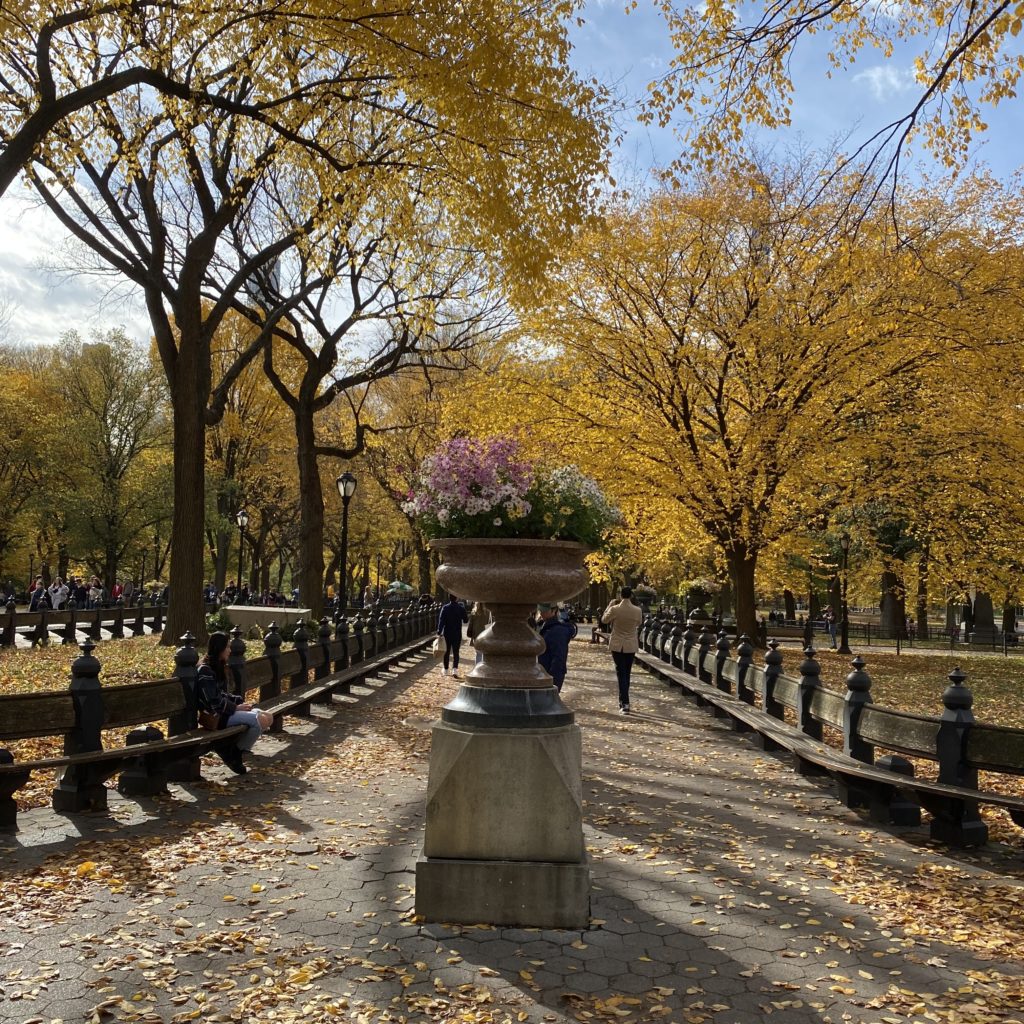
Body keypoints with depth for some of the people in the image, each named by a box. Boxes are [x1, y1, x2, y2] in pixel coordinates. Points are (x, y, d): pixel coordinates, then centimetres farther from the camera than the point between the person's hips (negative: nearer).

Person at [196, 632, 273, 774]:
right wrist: (235, 707, -14)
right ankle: (233, 754, -6)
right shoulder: (205, 671, -16)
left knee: (267, 717, -8)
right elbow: (214, 701, -21)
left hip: (227, 710, 10)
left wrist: (240, 701, 3)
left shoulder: (218, 667, 14)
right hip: (217, 716, -10)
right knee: (261, 720, -24)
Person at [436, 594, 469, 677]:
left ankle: (445, 670, 23)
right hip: (457, 633, 0)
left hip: (447, 633, 1)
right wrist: (468, 617, 24)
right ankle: (455, 669, -16)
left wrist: (439, 631, -11)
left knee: (447, 651, 14)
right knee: (456, 652, 1)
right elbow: (465, 620, 2)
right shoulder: (461, 608, -5)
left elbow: (441, 620, -12)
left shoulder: (445, 608, -7)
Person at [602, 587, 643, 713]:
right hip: (631, 646, 2)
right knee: (626, 673, 16)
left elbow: (604, 620, 4)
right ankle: (623, 700, 27)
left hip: (617, 645, -2)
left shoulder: (614, 609, -15)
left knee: (621, 673, 0)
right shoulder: (637, 610, -9)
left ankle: (625, 704, -11)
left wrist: (610, 605, 8)